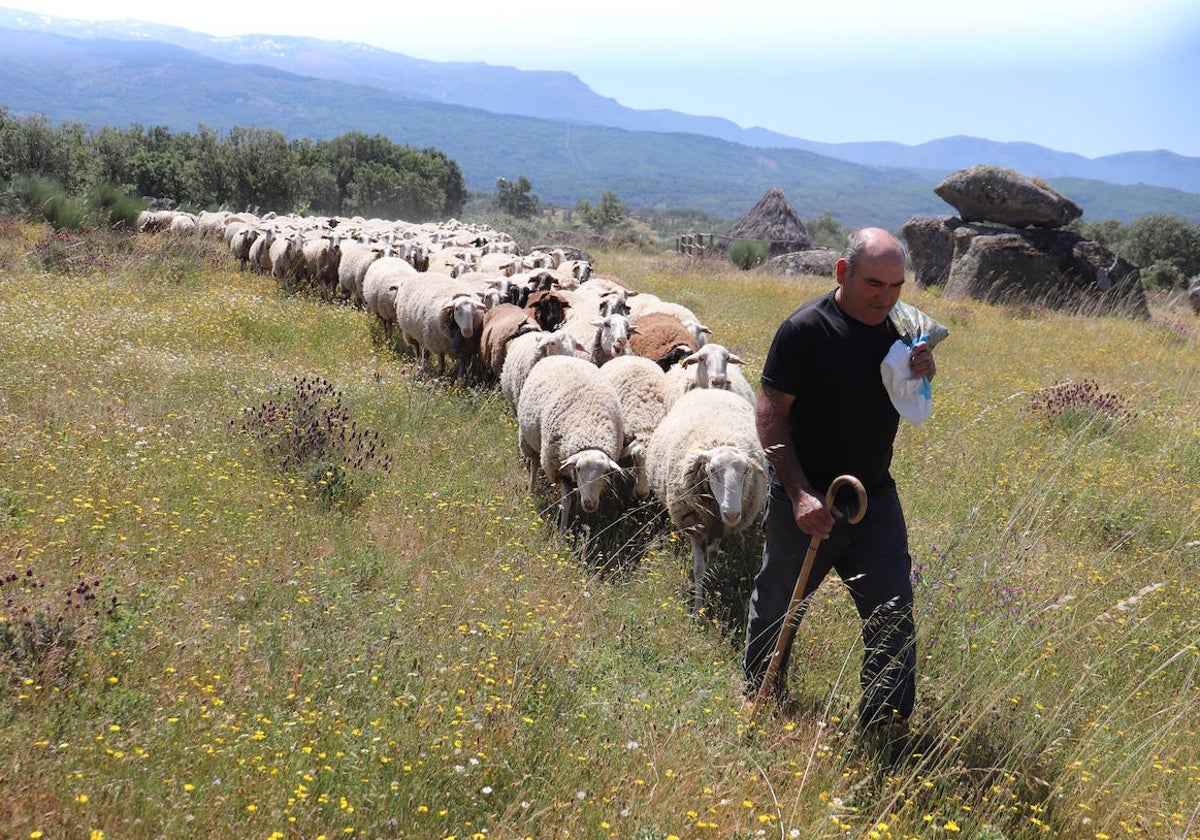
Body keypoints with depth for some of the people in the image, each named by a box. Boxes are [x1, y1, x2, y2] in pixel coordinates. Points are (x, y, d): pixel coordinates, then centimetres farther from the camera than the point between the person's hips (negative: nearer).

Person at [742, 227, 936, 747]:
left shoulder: (897, 327, 3)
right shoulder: (806, 330, -17)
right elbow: (770, 413, -16)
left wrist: (923, 375, -7)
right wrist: (800, 494, -21)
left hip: (876, 497, 5)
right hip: (808, 500, -5)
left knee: (894, 611, 1)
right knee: (777, 604, 13)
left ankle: (888, 724, 14)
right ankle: (758, 698, 37)